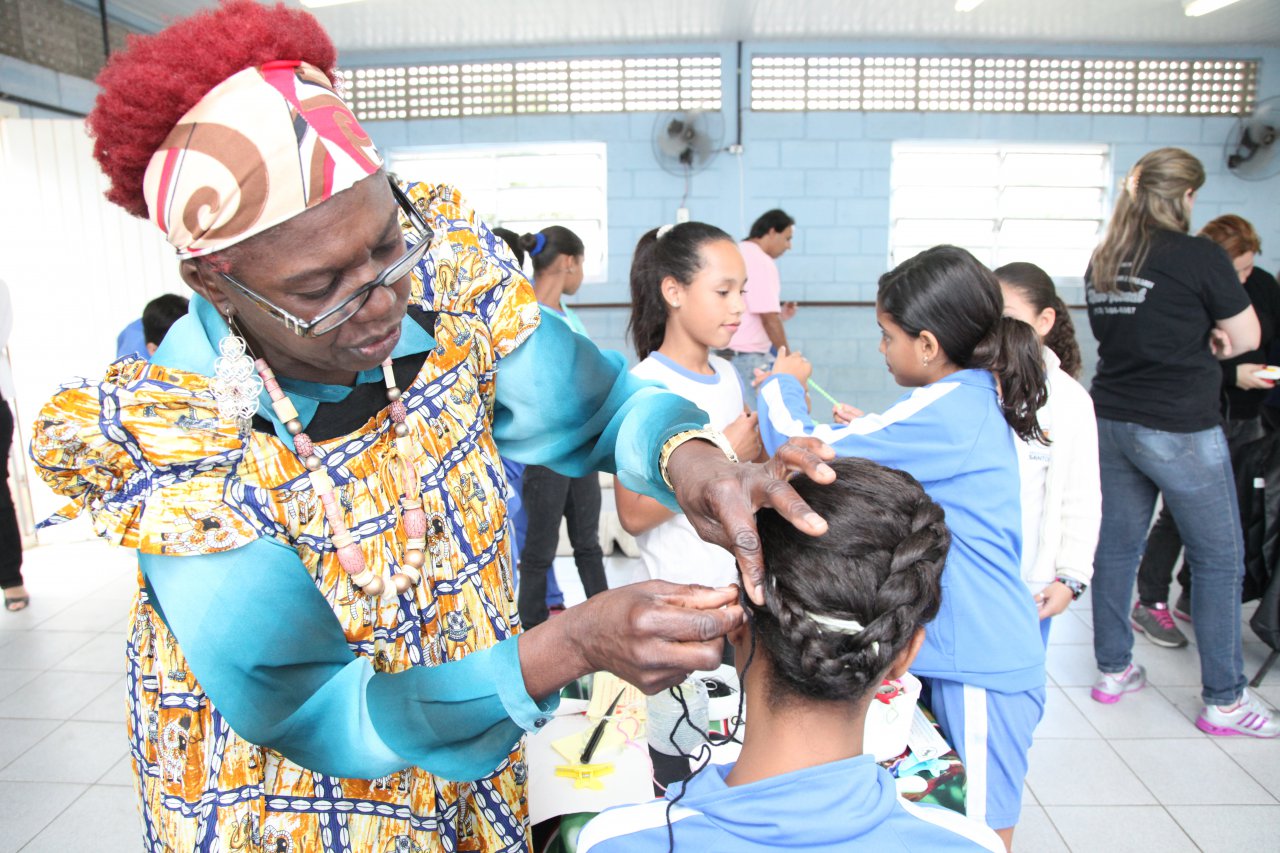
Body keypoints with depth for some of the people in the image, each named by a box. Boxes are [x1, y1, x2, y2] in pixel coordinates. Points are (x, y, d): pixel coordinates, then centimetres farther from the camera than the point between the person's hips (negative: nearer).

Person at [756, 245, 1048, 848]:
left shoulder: (945, 408, -23)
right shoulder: (977, 397, 7)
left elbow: (802, 447, -23)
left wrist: (783, 384, -5)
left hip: (980, 666, -9)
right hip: (967, 651, 9)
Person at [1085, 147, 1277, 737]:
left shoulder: (1101, 262, 7)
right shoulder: (1199, 256, -12)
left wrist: (1191, 338, 9)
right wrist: (1210, 340, 13)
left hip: (1112, 418, 6)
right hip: (1179, 428, -6)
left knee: (1116, 545, 14)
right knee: (1218, 559, 6)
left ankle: (1112, 670, 25)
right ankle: (1223, 700, 16)